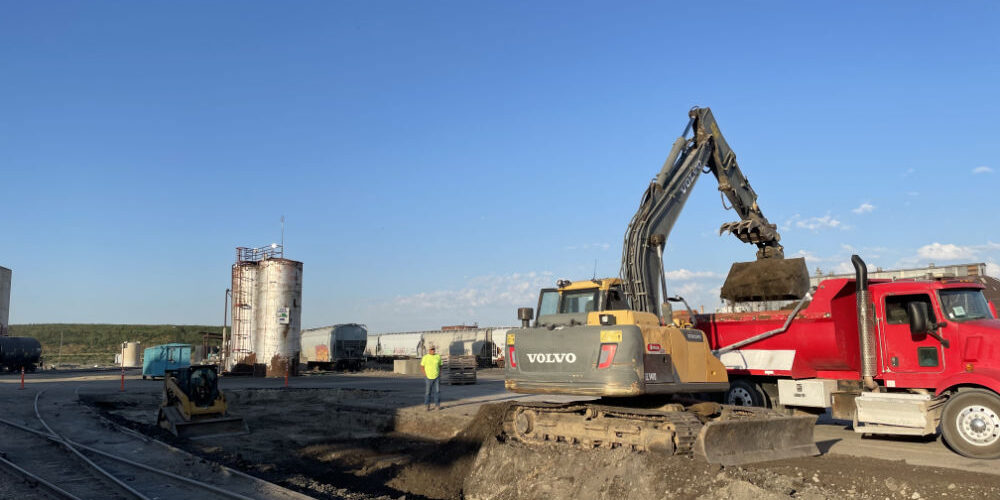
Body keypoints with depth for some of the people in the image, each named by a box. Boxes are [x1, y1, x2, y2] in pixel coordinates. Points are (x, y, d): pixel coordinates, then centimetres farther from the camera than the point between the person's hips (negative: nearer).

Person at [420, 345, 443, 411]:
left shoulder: (438, 356, 3)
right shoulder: (425, 357, -4)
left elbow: (440, 366, 11)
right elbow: (422, 367, 1)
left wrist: (440, 374, 2)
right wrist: (425, 375, -7)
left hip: (437, 377, 2)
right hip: (428, 377, -2)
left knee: (437, 391, 1)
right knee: (427, 392, 1)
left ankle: (438, 405, 10)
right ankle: (428, 406, 9)